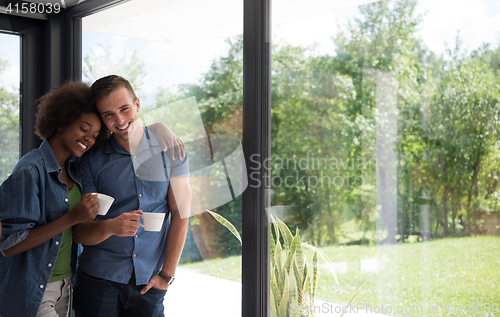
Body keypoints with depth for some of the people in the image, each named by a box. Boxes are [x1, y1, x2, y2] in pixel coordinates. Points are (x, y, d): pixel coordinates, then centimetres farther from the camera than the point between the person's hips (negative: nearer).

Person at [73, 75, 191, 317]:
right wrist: (111, 227, -22)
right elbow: (80, 233, -1)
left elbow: (180, 214, 0)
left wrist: (167, 274, -5)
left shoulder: (171, 151, 2)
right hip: (99, 280, 0)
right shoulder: (92, 161, 0)